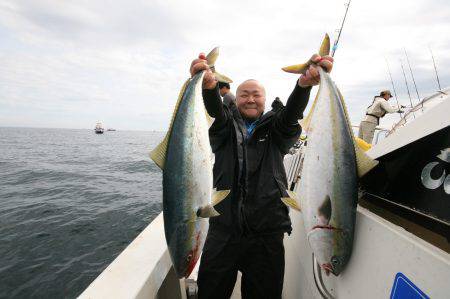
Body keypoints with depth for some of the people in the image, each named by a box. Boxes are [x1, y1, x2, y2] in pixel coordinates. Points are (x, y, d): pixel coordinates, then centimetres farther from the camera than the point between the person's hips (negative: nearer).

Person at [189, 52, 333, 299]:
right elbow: (215, 109, -15)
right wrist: (209, 84, -36)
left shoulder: (275, 128, 8)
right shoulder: (225, 127, 7)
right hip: (222, 230, 0)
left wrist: (305, 83, -33)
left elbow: (292, 112, -13)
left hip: (267, 233, 0)